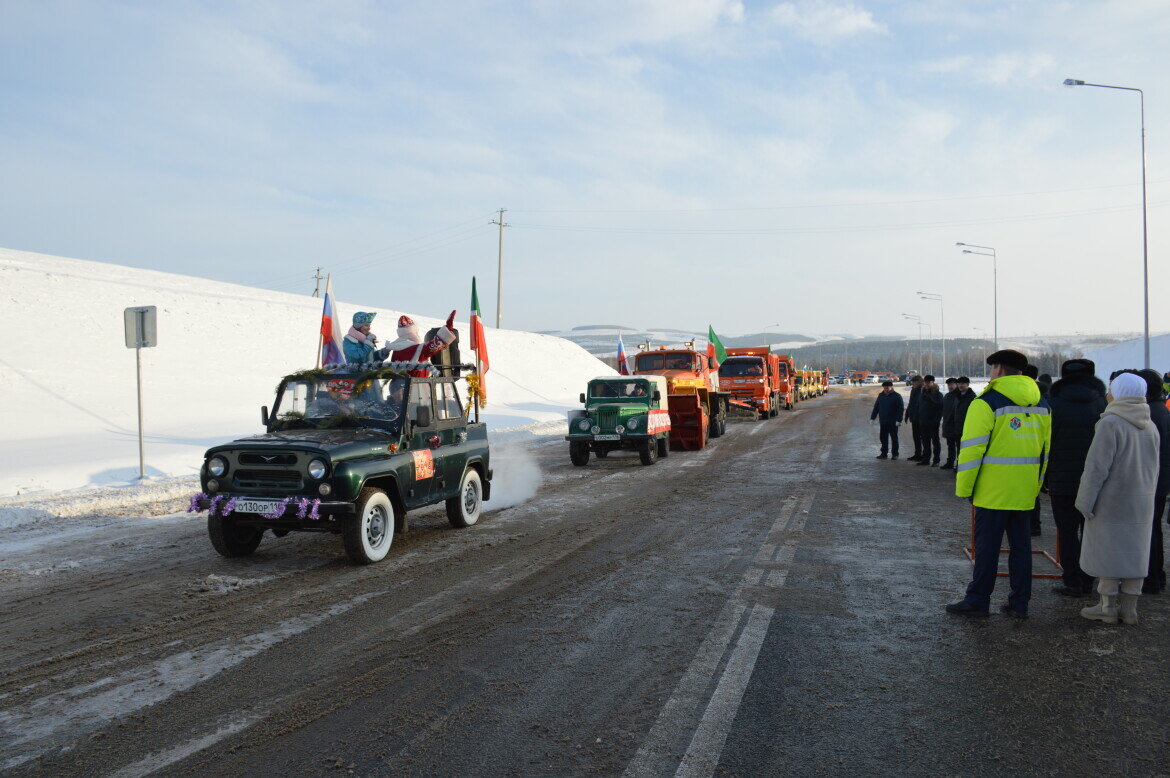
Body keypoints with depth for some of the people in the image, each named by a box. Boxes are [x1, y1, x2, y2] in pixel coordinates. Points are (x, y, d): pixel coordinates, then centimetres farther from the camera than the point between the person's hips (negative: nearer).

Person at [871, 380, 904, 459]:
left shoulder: (897, 396, -6)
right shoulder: (881, 395, 9)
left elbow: (900, 409, -10)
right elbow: (876, 407, 13)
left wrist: (898, 420, -18)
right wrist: (872, 417, 8)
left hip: (893, 423, -5)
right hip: (883, 422, 5)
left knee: (894, 438, 4)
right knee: (883, 438, 8)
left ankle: (894, 454, 12)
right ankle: (883, 454, 15)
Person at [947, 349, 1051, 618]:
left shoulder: (986, 403, -11)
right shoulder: (1041, 405, 10)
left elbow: (971, 449, -13)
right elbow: (1045, 450, 16)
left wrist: (963, 489, -6)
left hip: (993, 492, -6)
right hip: (1025, 492, 6)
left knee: (987, 546, 1)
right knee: (1021, 545, 12)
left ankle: (977, 600, 9)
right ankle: (1019, 603, 18)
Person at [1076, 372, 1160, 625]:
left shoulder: (1111, 423, -16)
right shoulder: (1150, 426, 7)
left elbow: (1097, 467, -17)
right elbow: (1154, 468, 15)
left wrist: (1085, 502, -11)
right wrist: (1147, 496, 23)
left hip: (1111, 502, -7)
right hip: (1142, 504, 7)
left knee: (1108, 551, 2)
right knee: (1134, 551, 11)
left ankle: (1108, 607, 7)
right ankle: (1129, 608, 18)